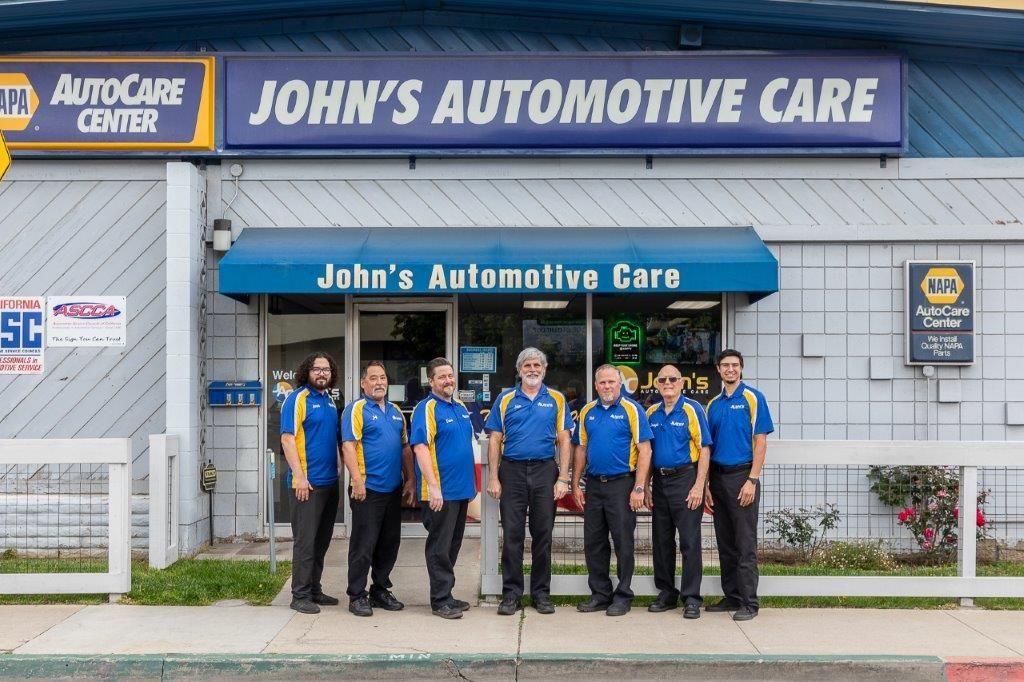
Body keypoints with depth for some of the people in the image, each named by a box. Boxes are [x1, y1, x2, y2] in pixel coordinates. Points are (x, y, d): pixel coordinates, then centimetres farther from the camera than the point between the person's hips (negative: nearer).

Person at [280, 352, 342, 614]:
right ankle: (300, 595, 4)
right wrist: (299, 476, -19)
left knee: (321, 541, 13)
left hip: (330, 482, 8)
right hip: (308, 483, -8)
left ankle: (314, 590, 23)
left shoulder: (330, 400, 14)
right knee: (305, 540, -3)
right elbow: (287, 439, -14)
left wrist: (339, 466, 15)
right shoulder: (297, 399, -8)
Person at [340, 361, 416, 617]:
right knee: (363, 545, -2)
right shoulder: (356, 409, -5)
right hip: (368, 489, -7)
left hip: (393, 490, 7)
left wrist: (410, 480, 13)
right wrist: (357, 481, -21)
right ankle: (357, 595, 8)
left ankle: (380, 590, 24)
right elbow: (348, 446, -14)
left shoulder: (396, 411, 16)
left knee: (389, 544, 12)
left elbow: (405, 448, 19)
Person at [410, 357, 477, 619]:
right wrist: (432, 486, -25)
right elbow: (420, 447, -20)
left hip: (461, 489, 8)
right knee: (439, 547, -1)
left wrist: (471, 483, 21)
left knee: (452, 546, 15)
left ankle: (446, 595, 24)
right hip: (440, 492, -8)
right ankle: (440, 600, 7)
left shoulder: (461, 408, 14)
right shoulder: (427, 408, -11)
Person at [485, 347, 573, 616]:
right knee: (512, 535, 3)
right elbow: (495, 440, 5)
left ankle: (541, 593, 17)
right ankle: (511, 593, 11)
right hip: (512, 471, 0)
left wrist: (563, 479, -4)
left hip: (545, 471, 0)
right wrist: (493, 478, -2)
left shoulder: (556, 399, 6)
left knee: (543, 534, 6)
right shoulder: (505, 399, 6)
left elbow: (563, 440, 4)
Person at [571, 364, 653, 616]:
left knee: (623, 542, 1)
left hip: (621, 483, -5)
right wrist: (576, 485, 9)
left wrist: (639, 488, -15)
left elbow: (644, 450, -9)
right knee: (593, 543, 10)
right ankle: (600, 594, 21)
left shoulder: (632, 409, -6)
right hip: (594, 484, 5)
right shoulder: (587, 412, 10)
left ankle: (623, 596, 13)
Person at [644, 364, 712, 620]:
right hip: (659, 481, 5)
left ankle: (691, 598, 3)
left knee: (689, 541, -3)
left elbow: (704, 450, -8)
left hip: (685, 479, -5)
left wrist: (699, 486, -15)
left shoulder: (692, 410, -4)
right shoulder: (652, 413, 11)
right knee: (661, 541, 10)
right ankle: (666, 594, 21)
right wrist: (645, 486, 8)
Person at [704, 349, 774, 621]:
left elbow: (760, 441, -8)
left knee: (745, 544, -3)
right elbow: (708, 446, 13)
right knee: (725, 543, 11)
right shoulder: (713, 404, 12)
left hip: (742, 475, -6)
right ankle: (731, 597, 20)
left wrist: (752, 480, -15)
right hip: (718, 477, 6)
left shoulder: (753, 398, -3)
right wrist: (706, 484, 7)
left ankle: (749, 603, 2)